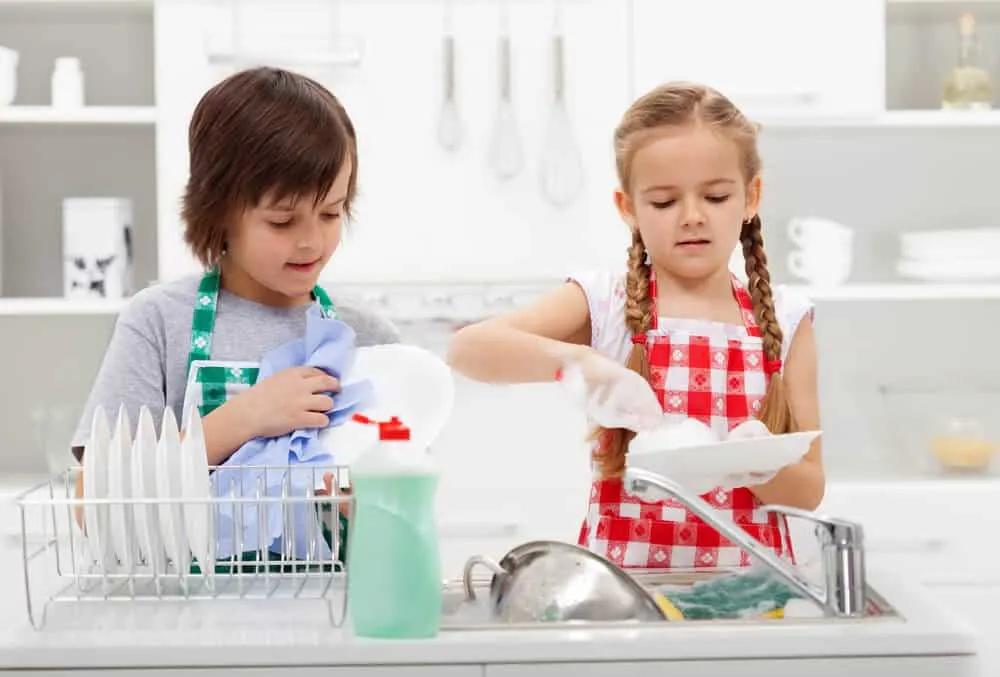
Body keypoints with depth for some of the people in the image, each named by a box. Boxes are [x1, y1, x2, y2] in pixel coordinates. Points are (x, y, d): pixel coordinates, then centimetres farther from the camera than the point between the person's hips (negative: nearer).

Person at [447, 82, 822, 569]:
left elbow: (808, 489, 4)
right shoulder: (602, 303, 1)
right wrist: (576, 361, -25)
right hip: (621, 568, -1)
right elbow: (466, 348, -11)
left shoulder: (785, 321, 4)